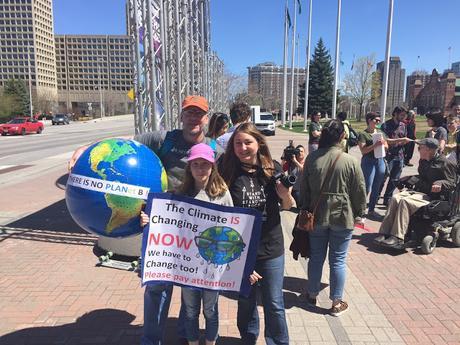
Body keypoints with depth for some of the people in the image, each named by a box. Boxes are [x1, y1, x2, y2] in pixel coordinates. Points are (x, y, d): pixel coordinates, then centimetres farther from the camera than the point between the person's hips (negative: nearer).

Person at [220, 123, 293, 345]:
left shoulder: (273, 170, -8)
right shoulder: (229, 174, -13)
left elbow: (287, 206, 6)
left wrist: (286, 197, -18)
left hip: (271, 249, 0)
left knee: (274, 304, 11)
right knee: (245, 301, 19)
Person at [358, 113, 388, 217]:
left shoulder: (379, 132, 13)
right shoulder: (363, 134, -7)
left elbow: (386, 146, 16)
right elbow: (363, 151, -15)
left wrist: (382, 143, -6)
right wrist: (375, 145, -25)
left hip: (380, 161, 7)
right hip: (369, 162, -6)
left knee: (376, 188, 12)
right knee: (367, 188, -7)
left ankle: (371, 210, 23)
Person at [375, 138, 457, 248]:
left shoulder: (444, 163, -6)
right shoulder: (423, 161, 16)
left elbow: (452, 183, -7)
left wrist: (440, 184, -25)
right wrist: (406, 179, 26)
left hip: (431, 196, -7)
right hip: (417, 191, 7)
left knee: (405, 201, -32)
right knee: (395, 198, -21)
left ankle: (398, 238, -33)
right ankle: (384, 233, -26)